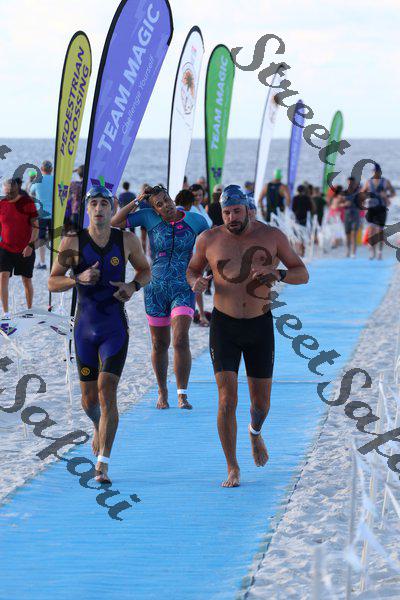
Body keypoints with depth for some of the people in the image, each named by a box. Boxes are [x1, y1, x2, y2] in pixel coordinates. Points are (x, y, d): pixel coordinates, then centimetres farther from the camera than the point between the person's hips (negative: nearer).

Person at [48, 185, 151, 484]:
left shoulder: (128, 240, -2)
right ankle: (99, 428, 46)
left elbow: (145, 270, 14)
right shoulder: (73, 242, -4)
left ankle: (103, 464, -15)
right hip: (85, 326, 1)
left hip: (115, 328, -1)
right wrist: (78, 278, -21)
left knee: (107, 392, -15)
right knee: (89, 398, 10)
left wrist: (134, 286, -8)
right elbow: (53, 282, -2)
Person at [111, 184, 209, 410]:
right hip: (156, 290, 2)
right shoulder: (150, 217, -2)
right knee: (160, 344, 10)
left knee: (181, 340, -19)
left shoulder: (195, 220, -3)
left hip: (184, 290, -2)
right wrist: (137, 201, -8)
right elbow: (115, 222, -4)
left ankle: (183, 395, -14)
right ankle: (162, 392, 28)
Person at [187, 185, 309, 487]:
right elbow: (192, 269, 13)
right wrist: (196, 282, -12)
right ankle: (233, 468, 0)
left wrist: (278, 274, -22)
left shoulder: (271, 236, -4)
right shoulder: (209, 239, -4)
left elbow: (303, 274, 0)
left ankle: (255, 431, 45)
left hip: (260, 326, 1)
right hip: (224, 326, -1)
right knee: (227, 400, -12)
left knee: (261, 402, 9)